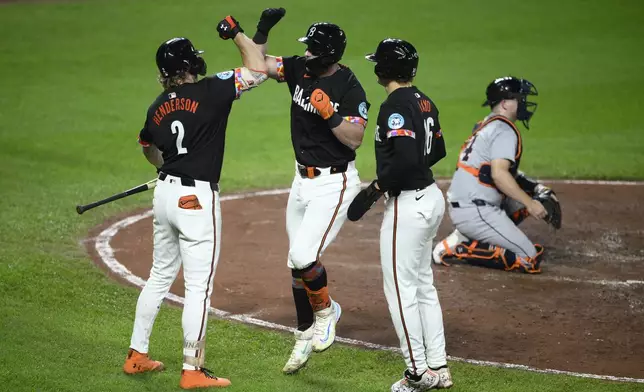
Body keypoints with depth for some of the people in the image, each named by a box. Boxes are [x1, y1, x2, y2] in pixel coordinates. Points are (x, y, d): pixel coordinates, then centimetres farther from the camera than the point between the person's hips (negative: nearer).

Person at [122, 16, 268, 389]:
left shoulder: (158, 107, 6)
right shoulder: (210, 92, -15)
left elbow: (149, 147, 24)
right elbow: (258, 70, -13)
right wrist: (236, 32, -1)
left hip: (166, 192, 8)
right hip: (197, 199, -8)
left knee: (161, 276, 20)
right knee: (199, 286, -2)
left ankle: (137, 355, 25)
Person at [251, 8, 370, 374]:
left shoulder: (350, 89, -18)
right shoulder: (299, 69, -1)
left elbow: (355, 139, -20)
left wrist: (329, 113, -31)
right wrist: (263, 28, -11)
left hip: (334, 185, -7)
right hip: (303, 180, 7)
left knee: (304, 257, -18)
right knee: (297, 263, 12)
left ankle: (325, 310, 11)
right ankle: (305, 336, 26)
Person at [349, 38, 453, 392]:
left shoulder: (396, 105, -19)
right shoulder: (423, 101, 9)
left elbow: (406, 158, -29)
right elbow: (437, 150, 18)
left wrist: (373, 191, -20)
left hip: (407, 204, -10)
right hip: (430, 196, 10)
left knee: (400, 287, -2)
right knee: (423, 285, 16)